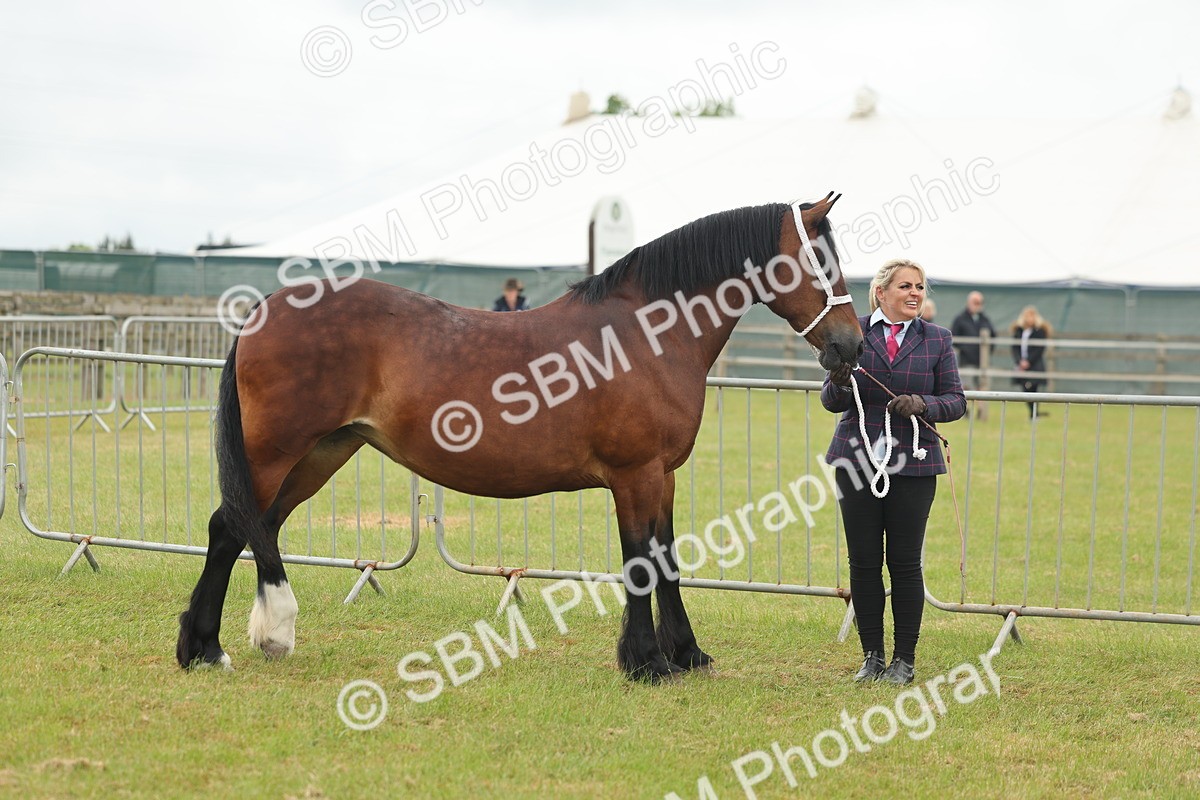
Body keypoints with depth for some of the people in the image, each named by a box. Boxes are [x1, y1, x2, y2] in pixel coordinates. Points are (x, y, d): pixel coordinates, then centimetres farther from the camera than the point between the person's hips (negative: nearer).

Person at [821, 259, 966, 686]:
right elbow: (832, 401, 4)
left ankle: (905, 659, 10)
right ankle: (872, 655, 14)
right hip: (857, 459, 0)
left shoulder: (937, 339, 5)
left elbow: (956, 401, 4)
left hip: (912, 463, 0)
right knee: (863, 560, 3)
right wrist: (838, 383, -20)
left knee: (905, 562, 1)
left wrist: (923, 404, -17)